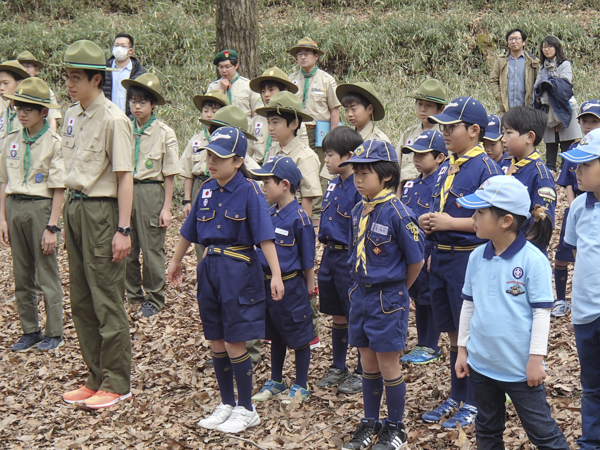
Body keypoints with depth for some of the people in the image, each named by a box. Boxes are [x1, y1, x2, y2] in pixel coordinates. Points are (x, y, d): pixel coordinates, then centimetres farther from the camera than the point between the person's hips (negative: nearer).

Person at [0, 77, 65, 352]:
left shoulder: (54, 143, -8)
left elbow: (59, 190, -9)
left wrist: (52, 227, -13)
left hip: (41, 207, -5)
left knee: (47, 273, 2)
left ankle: (54, 333, 14)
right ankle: (29, 331, 22)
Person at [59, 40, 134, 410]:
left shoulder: (113, 119, -13)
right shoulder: (72, 115, 12)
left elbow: (124, 177, -16)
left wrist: (123, 229, -19)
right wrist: (71, 209, 15)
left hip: (101, 210, -8)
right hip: (75, 208, 9)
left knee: (107, 300, -2)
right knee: (81, 300, 13)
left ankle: (117, 383, 9)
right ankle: (97, 377, 24)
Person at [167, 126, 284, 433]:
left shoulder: (249, 191, -12)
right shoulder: (207, 190, 6)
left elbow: (264, 236, -16)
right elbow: (189, 231, 17)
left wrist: (276, 275, -23)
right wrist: (176, 262, 26)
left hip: (238, 269, -6)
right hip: (210, 267, 6)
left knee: (234, 343, -1)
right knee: (216, 342, 12)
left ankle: (246, 409, 14)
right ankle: (226, 404, 27)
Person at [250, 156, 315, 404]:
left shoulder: (299, 217, -16)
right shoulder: (269, 213, 4)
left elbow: (308, 260, -10)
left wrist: (309, 289, -6)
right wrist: (266, 281, 12)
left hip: (292, 286, -7)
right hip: (268, 283, 7)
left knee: (299, 337, 7)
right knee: (275, 336, 18)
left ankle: (301, 386, 19)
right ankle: (276, 381, 33)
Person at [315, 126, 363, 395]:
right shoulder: (333, 185, 9)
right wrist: (326, 253, 17)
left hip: (351, 259, -8)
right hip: (329, 256, 8)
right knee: (337, 316, 17)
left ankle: (362, 373, 15)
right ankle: (338, 368, 28)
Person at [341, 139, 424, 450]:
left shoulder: (397, 214, -18)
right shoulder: (358, 211, 4)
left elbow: (415, 261, -12)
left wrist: (397, 291, 2)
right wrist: (362, 288, 11)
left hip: (388, 299, -6)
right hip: (360, 294, 6)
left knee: (388, 365, 4)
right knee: (368, 362, 16)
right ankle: (370, 423, 30)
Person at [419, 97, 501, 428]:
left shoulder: (486, 168, -13)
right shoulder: (446, 168, 12)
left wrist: (450, 223, -20)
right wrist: (426, 220, 2)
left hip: (469, 258, -8)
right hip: (440, 255, 8)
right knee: (454, 334, 17)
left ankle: (474, 402, 15)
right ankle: (456, 396, 29)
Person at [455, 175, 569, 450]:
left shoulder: (533, 259, -16)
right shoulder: (477, 258, 2)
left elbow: (541, 312, -13)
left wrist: (536, 358, -13)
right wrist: (462, 349, 12)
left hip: (520, 368, -6)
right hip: (480, 365, 6)